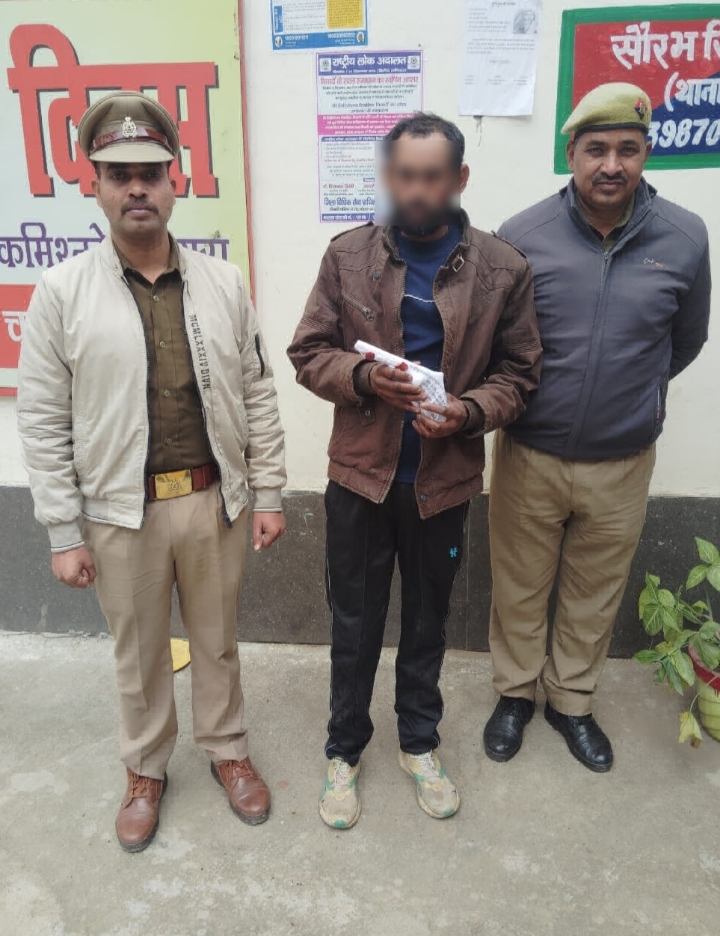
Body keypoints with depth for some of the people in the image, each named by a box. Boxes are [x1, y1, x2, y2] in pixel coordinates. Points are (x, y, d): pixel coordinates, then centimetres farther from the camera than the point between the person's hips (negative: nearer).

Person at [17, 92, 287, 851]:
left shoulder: (221, 282, -1)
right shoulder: (62, 291, -6)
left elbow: (258, 395, 3)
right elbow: (43, 423, -5)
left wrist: (268, 493, 2)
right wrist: (63, 532, -6)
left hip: (214, 501, 2)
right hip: (119, 511, -1)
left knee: (217, 641, 18)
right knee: (139, 653, 17)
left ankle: (227, 750, 42)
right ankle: (145, 769, 41)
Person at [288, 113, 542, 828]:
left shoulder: (502, 269, -4)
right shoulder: (347, 255, -3)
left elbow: (518, 371, 2)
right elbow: (308, 353, 0)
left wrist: (470, 410, -18)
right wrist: (363, 375, -20)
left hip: (444, 479, 1)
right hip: (360, 473, 0)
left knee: (427, 622, 19)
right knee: (354, 624, 13)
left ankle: (419, 743, 43)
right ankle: (344, 749, 37)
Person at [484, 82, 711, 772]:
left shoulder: (684, 238, -7)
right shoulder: (522, 236, -11)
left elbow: (686, 341, 9)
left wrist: (631, 393, 12)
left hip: (622, 463, 2)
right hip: (528, 457, -1)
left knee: (594, 595, 18)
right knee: (519, 587, 15)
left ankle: (571, 700, 41)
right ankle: (515, 692, 40)